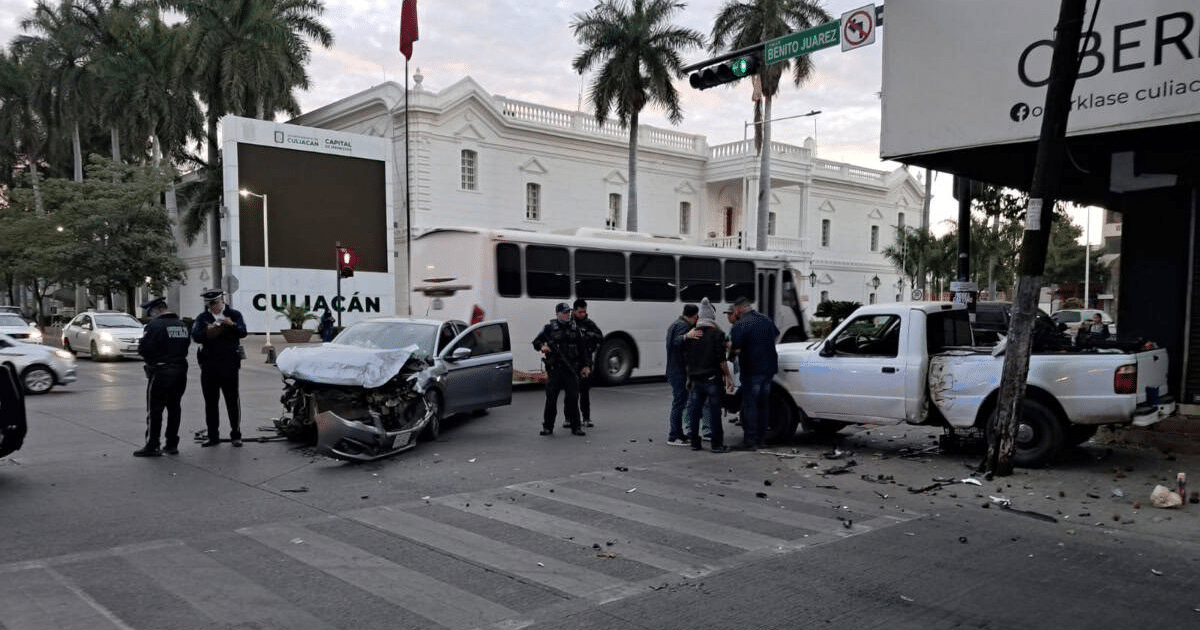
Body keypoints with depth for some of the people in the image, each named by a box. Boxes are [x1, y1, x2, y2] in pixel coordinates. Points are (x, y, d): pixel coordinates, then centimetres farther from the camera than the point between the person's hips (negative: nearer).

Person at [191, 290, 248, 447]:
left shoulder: (234, 315, 4)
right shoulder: (202, 318, 9)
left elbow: (243, 332, -10)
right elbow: (195, 336, -5)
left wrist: (232, 325, -29)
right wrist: (207, 332, -25)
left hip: (229, 364, -2)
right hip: (208, 365, 2)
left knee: (232, 399, 1)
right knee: (210, 401, 7)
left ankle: (236, 434, 9)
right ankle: (212, 435, 15)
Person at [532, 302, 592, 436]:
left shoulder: (575, 328, 12)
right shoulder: (550, 327, 3)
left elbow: (583, 348, 14)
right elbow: (536, 342, 8)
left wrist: (586, 365, 7)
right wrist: (542, 347, -14)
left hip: (571, 369, 2)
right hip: (554, 368, -2)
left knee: (573, 398, 2)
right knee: (551, 398, -2)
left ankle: (575, 426, 10)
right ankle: (548, 426, 8)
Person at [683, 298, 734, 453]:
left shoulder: (691, 334, 7)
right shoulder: (717, 333, -8)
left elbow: (686, 359, 11)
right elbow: (721, 359, -12)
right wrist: (728, 376, -3)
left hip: (696, 378, 4)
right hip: (712, 378, -4)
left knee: (694, 411, 10)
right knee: (714, 411, 0)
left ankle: (694, 442, 14)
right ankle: (717, 444, 3)